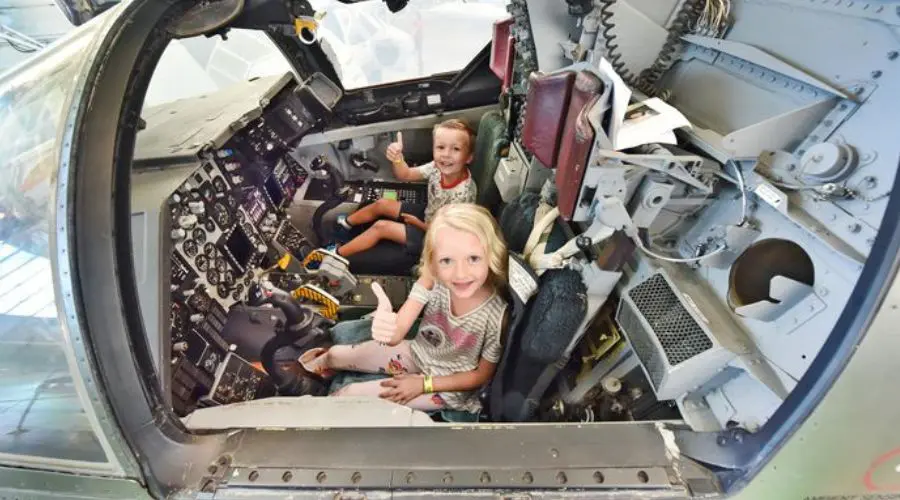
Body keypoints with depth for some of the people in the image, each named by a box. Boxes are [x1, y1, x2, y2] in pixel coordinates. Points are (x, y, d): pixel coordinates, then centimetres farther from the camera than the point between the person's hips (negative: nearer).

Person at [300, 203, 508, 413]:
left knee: (350, 394, -6)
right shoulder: (432, 280, -25)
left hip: (446, 385, -3)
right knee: (336, 355, 12)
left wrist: (424, 384, -16)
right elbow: (397, 332, -32)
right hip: (417, 353, 4)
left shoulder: (497, 315, -32)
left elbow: (483, 375, -16)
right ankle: (322, 363, 49)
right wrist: (386, 328, -56)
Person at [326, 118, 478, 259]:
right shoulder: (437, 167, -17)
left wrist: (417, 223, -13)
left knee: (381, 227, -9)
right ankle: (346, 223, 36)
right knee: (382, 204, 10)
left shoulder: (462, 193, -36)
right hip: (427, 215, 7)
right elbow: (406, 175, -5)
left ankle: (337, 254, 10)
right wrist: (397, 158, -27)